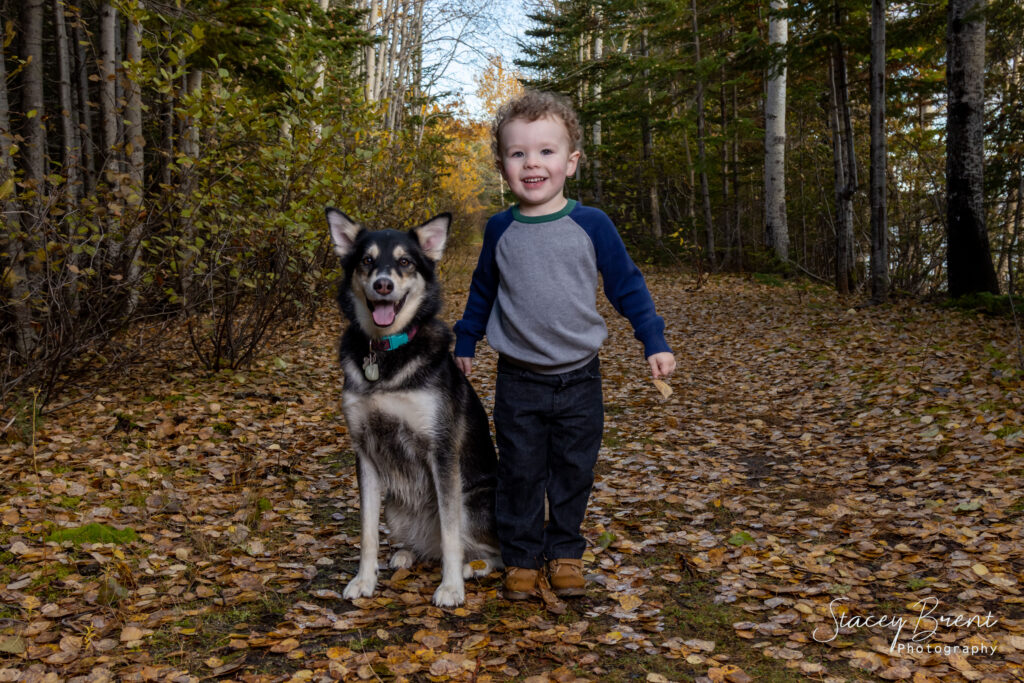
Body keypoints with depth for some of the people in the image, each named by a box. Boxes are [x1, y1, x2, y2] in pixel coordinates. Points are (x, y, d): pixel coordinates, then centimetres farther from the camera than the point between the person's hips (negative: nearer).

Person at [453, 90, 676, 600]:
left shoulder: (591, 225, -5)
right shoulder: (500, 230, 0)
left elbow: (626, 285, 2)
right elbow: (482, 292, 14)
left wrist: (654, 341, 0)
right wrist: (465, 343, 19)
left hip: (579, 378, 0)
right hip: (519, 381, 1)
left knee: (573, 471, 9)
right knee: (520, 473, 5)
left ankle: (565, 554, 26)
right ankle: (521, 559, 20)